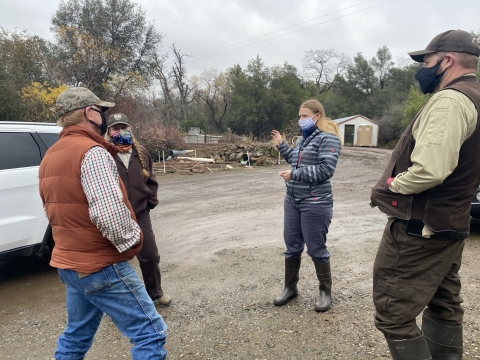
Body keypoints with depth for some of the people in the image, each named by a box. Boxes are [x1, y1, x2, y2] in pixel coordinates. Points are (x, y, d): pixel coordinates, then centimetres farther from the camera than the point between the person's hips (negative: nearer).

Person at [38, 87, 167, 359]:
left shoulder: (50, 157, 11)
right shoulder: (91, 152, -19)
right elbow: (110, 214, -30)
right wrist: (132, 241, -13)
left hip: (69, 262, 10)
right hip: (102, 266, -9)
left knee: (76, 336, 24)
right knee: (151, 333, 0)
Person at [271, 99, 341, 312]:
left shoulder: (328, 138, -11)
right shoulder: (304, 138, 15)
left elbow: (326, 169, -21)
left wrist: (294, 175, -20)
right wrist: (281, 145, 16)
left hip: (315, 204, -8)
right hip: (292, 201, 8)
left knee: (316, 250, 3)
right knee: (292, 247, 14)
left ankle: (325, 292, 23)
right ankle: (290, 287, 30)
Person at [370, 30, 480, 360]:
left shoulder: (450, 100, -20)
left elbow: (429, 169, -32)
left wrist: (392, 185, -14)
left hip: (417, 228, -11)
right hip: (449, 223, 11)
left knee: (394, 315, -1)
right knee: (444, 307, 22)